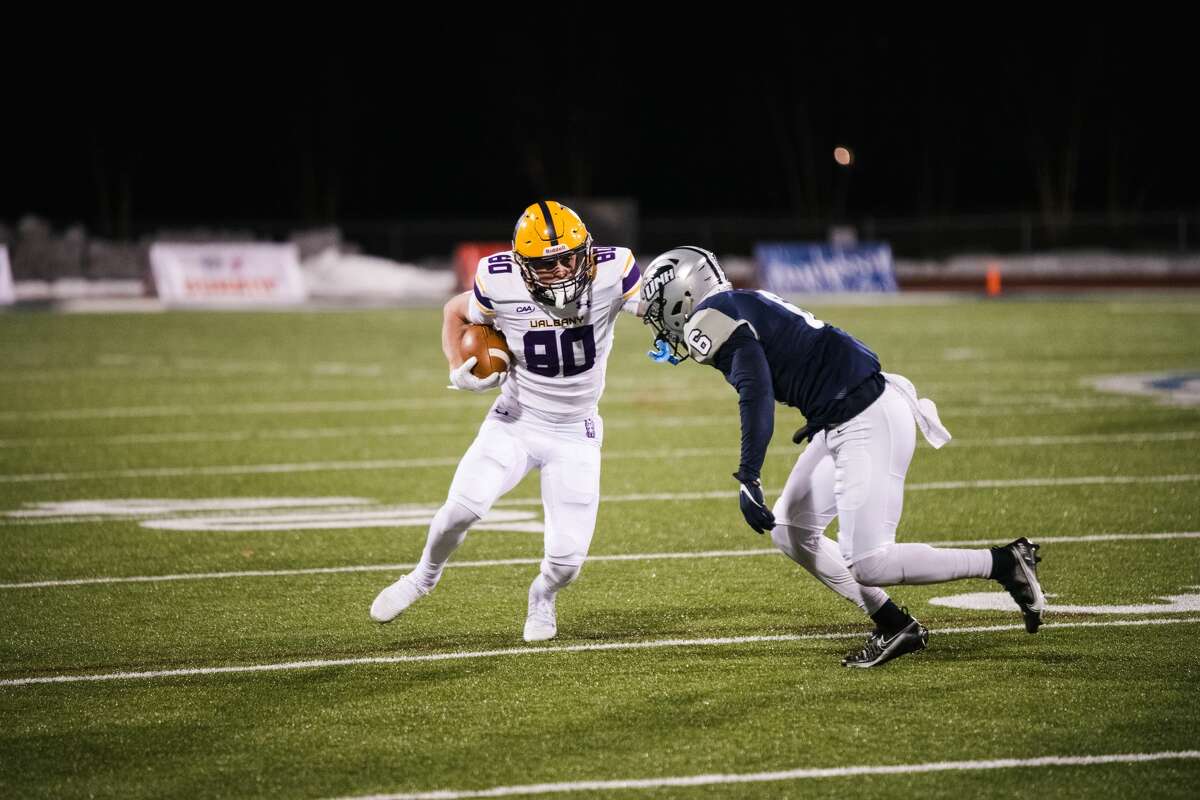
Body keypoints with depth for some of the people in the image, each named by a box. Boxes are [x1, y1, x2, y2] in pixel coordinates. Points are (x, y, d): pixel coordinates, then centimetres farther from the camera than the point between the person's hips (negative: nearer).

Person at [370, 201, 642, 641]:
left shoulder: (610, 274, -19)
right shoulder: (500, 286, -16)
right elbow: (455, 312, 5)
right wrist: (458, 370, -10)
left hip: (575, 435, 0)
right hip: (516, 421, 0)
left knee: (567, 558, -9)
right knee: (463, 507, -24)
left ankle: (542, 596, 30)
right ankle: (425, 576, 9)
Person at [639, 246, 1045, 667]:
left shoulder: (711, 320, -11)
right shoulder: (745, 305, 18)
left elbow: (756, 392, -24)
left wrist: (747, 478, -28)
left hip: (866, 423, -11)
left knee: (866, 565, -10)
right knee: (790, 531, 14)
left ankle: (1005, 562, -3)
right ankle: (892, 626, 13)